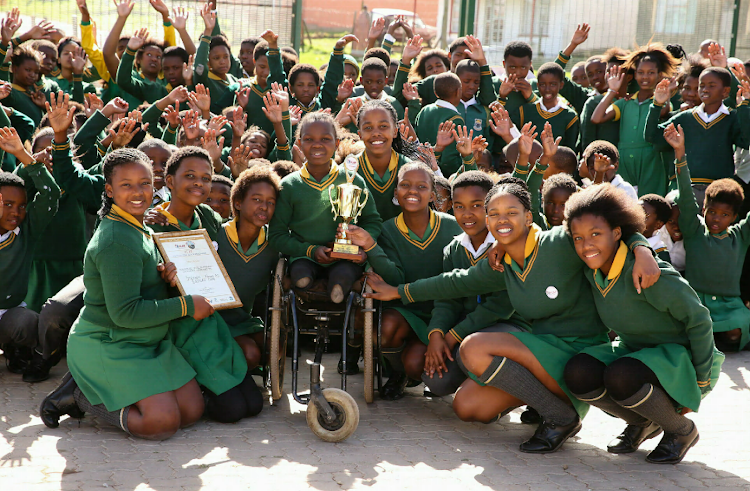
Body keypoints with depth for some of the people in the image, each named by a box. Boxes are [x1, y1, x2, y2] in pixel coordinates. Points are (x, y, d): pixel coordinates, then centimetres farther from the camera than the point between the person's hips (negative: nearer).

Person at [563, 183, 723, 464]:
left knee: (621, 376, -36)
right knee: (578, 373, -20)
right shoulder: (593, 271, -7)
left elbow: (698, 320, -19)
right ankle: (642, 423, 6)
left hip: (679, 358, -7)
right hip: (632, 352, 7)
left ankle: (682, 430, -8)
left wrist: (700, 382, -14)